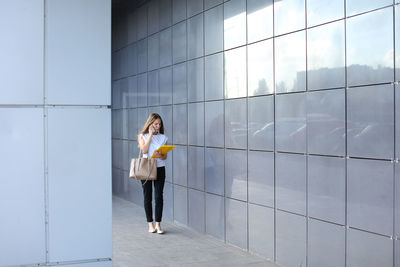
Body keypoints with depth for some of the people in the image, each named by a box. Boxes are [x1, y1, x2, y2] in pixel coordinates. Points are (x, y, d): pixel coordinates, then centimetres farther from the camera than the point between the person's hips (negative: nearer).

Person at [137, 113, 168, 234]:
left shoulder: (163, 137, 8)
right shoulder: (142, 136, 4)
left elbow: (165, 156, 5)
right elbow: (144, 150, -13)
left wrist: (159, 155, -18)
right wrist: (150, 134, -9)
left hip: (160, 169, 1)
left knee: (159, 196, -4)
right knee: (148, 197, 4)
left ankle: (158, 224, 4)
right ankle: (150, 224, 13)